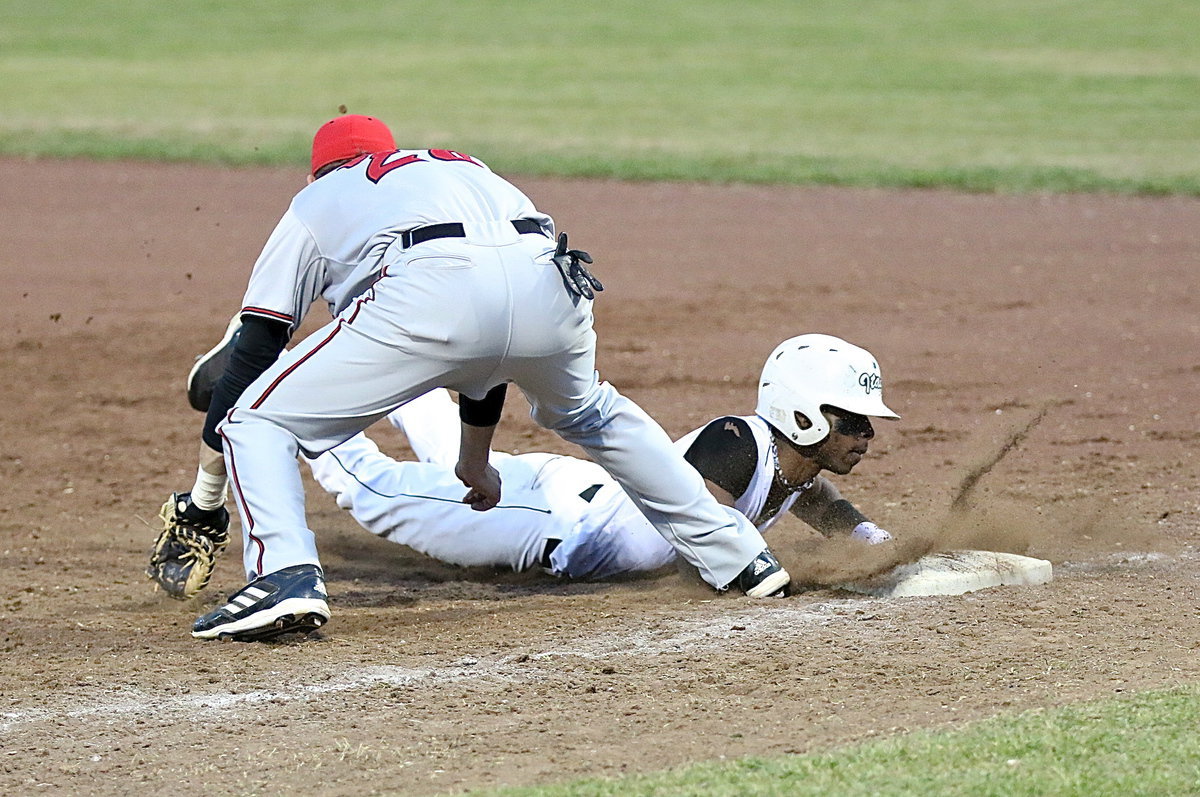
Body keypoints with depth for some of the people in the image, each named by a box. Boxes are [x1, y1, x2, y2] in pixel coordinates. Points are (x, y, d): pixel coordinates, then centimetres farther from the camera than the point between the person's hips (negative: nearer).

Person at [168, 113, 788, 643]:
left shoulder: (315, 201, 32)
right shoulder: (462, 168, 44)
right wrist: (475, 458, 58)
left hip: (429, 293, -5)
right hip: (549, 284, 5)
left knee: (258, 422, 9)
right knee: (590, 412, 36)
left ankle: (284, 574, -16)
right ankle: (736, 555, 37)